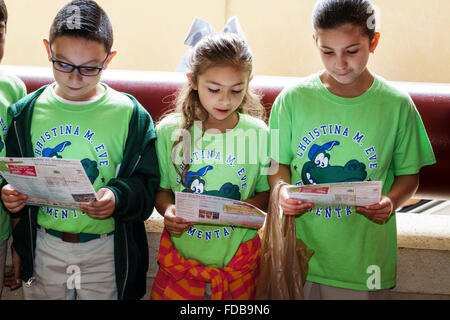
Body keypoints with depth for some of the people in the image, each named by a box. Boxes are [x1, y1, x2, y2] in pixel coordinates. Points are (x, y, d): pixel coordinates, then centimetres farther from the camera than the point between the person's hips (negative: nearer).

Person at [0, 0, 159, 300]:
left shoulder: (131, 115, -9)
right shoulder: (27, 112, -1)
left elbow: (147, 182, -7)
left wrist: (118, 197, -26)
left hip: (105, 252, -2)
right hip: (43, 249, 2)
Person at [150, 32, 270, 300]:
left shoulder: (259, 134, -6)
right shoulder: (170, 130, -6)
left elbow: (266, 193, 1)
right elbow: (161, 188, 2)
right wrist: (167, 210, -19)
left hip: (238, 258, 0)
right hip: (181, 255, 0)